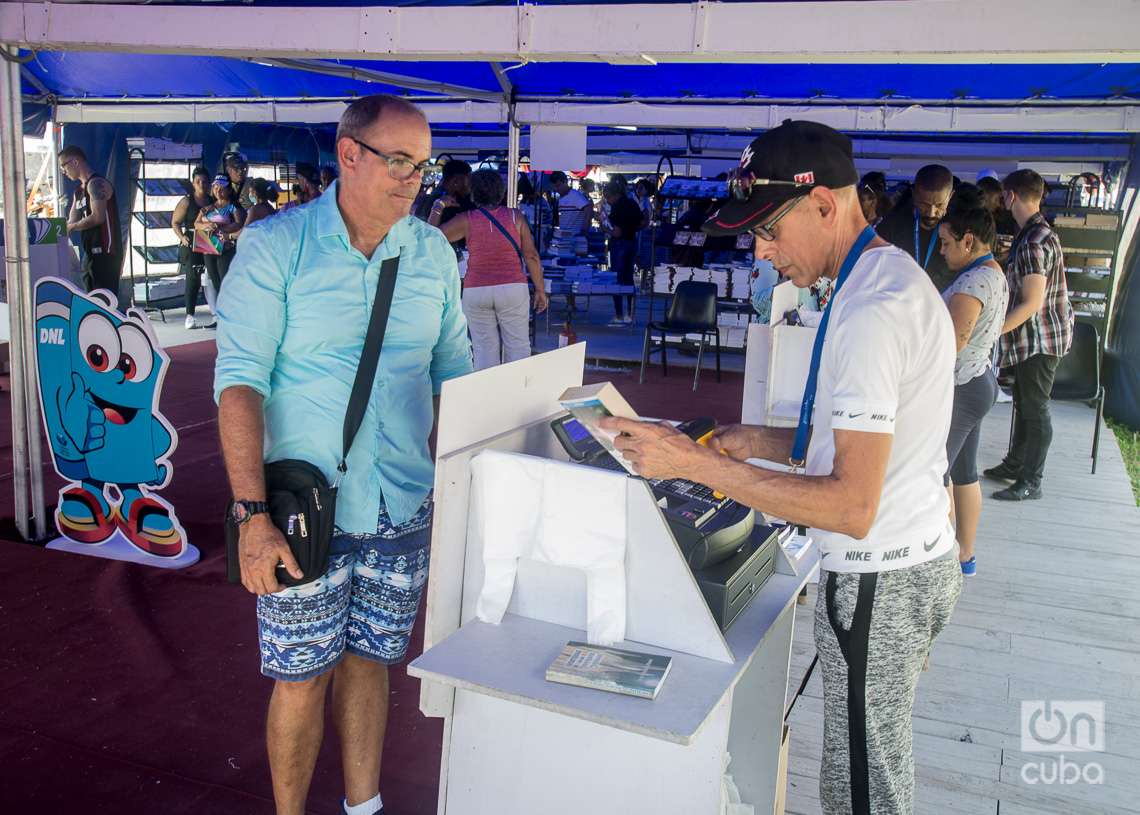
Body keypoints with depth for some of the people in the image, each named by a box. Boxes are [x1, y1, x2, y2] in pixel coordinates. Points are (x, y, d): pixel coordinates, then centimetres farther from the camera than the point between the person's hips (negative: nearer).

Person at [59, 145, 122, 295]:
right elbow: (72, 221, 20)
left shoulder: (96, 183, -10)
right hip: (91, 253, 10)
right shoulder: (79, 191, 20)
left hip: (105, 253, -10)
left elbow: (98, 217, -21)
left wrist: (72, 227, -12)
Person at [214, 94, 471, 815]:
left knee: (369, 662, 17)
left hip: (403, 508, 4)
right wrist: (252, 514, -19)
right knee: (303, 678, 7)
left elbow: (454, 371, 12)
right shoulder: (275, 246, -8)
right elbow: (240, 381, -12)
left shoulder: (434, 253, 5)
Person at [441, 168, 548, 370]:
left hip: (475, 291, 0)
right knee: (518, 346, 5)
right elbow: (531, 256, -1)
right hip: (513, 288, 0)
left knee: (484, 349, 5)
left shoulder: (467, 219, -1)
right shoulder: (515, 216, 2)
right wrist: (540, 290, 5)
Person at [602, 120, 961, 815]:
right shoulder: (898, 276, 10)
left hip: (878, 585, -10)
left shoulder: (871, 311, -24)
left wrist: (695, 463, -27)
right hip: (926, 557, 10)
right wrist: (761, 443, 7)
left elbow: (852, 505, -29)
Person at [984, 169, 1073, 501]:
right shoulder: (1039, 232, 9)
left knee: (1034, 409, -1)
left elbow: (1031, 304, -24)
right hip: (1034, 337, 10)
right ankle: (1015, 464, 33)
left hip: (1041, 337, -10)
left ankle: (1030, 483, 9)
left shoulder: (1032, 243, -22)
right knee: (1023, 402, 19)